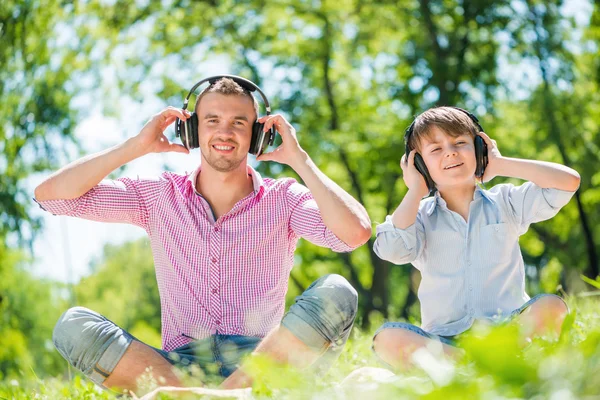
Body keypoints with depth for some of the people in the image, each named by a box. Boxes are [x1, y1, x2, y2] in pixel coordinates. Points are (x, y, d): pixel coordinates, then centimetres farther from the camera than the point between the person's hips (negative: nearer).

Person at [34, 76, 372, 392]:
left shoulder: (284, 200, 6)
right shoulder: (160, 197, 11)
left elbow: (357, 232, -13)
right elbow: (50, 195, 5)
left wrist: (299, 159, -6)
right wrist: (138, 146, 1)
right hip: (178, 366, 1)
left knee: (336, 293, -27)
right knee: (73, 326, -22)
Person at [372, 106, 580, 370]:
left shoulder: (506, 202, 12)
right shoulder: (420, 217, 10)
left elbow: (568, 181, -1)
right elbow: (392, 249, -13)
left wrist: (500, 165, 3)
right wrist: (415, 191, 0)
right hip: (444, 340, 0)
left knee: (551, 306, -29)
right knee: (388, 338, -30)